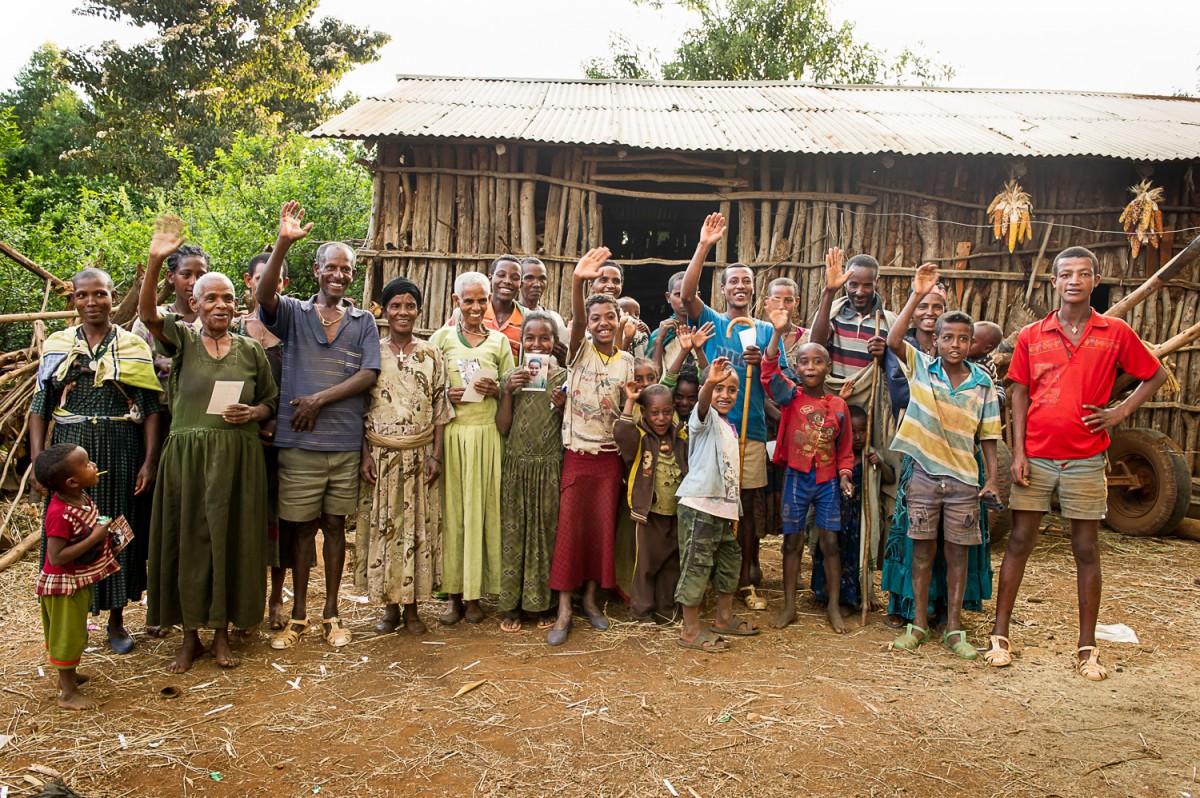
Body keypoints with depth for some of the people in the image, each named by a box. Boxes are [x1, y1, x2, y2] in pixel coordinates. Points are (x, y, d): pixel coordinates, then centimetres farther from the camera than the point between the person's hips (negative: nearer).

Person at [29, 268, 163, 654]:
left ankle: (117, 620, 21)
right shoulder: (56, 346, 7)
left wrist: (150, 461, -9)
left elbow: (152, 409, -1)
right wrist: (38, 462, -3)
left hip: (121, 454, -1)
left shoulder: (135, 347, 3)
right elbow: (39, 409, 6)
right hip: (69, 452, 1)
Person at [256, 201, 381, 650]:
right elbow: (264, 295, -17)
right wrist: (283, 244, -29)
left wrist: (321, 399, -11)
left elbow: (368, 375, -2)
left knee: (335, 525, 10)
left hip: (346, 444, 1)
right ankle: (298, 616, 21)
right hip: (298, 443, -1)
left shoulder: (363, 322, 8)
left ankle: (331, 614, 22)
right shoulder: (292, 313, 5)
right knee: (302, 527, 8)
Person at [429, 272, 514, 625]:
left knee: (481, 511, 2)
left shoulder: (500, 341, 9)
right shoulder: (441, 338, 6)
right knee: (451, 511, 1)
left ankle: (474, 593, 13)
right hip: (450, 433, 0)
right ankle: (453, 593, 11)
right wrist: (445, 395, -10)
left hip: (487, 435, 1)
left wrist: (496, 390, -8)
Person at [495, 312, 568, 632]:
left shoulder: (564, 377, 0)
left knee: (546, 532, 6)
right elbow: (502, 428, 0)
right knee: (514, 531, 6)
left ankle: (542, 603, 19)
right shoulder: (512, 377, 4)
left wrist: (563, 406, -15)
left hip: (550, 467, -1)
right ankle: (512, 604, 17)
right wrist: (507, 392, -12)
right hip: (517, 465, 1)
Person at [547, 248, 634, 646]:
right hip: (577, 452, -3)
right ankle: (564, 611, 6)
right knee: (569, 527, -1)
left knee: (602, 528, 8)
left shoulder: (626, 361, 7)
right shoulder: (581, 351, -3)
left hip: (609, 454, 3)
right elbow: (577, 320, -25)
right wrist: (577, 282, -41)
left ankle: (590, 599, 24)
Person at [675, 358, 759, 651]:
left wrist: (735, 506, 24)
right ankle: (691, 630, 4)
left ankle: (724, 618, 35)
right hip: (699, 505, -9)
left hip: (724, 507, 9)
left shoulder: (729, 428, 20)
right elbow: (702, 404, -32)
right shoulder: (705, 417, -6)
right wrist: (710, 383, -52)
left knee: (730, 561, 19)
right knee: (697, 564, -5)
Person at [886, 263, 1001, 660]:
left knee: (957, 553, 8)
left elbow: (987, 434, 6)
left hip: (964, 479, 1)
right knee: (923, 550, 7)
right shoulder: (920, 367, -1)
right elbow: (893, 341, -18)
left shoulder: (982, 382, 3)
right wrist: (917, 296, -20)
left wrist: (992, 477, 0)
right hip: (924, 474, -1)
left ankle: (954, 628, 18)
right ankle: (919, 624, 18)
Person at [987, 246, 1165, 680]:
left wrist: (1120, 413, 0)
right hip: (1035, 457, 0)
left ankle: (1087, 648, 19)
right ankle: (1000, 636, 13)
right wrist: (1018, 452, -3)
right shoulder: (1031, 336, 3)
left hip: (1085, 460, 0)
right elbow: (1019, 395, 4)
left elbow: (1156, 375, 13)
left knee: (1086, 550, 8)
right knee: (1019, 542, 4)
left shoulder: (1115, 333, 2)